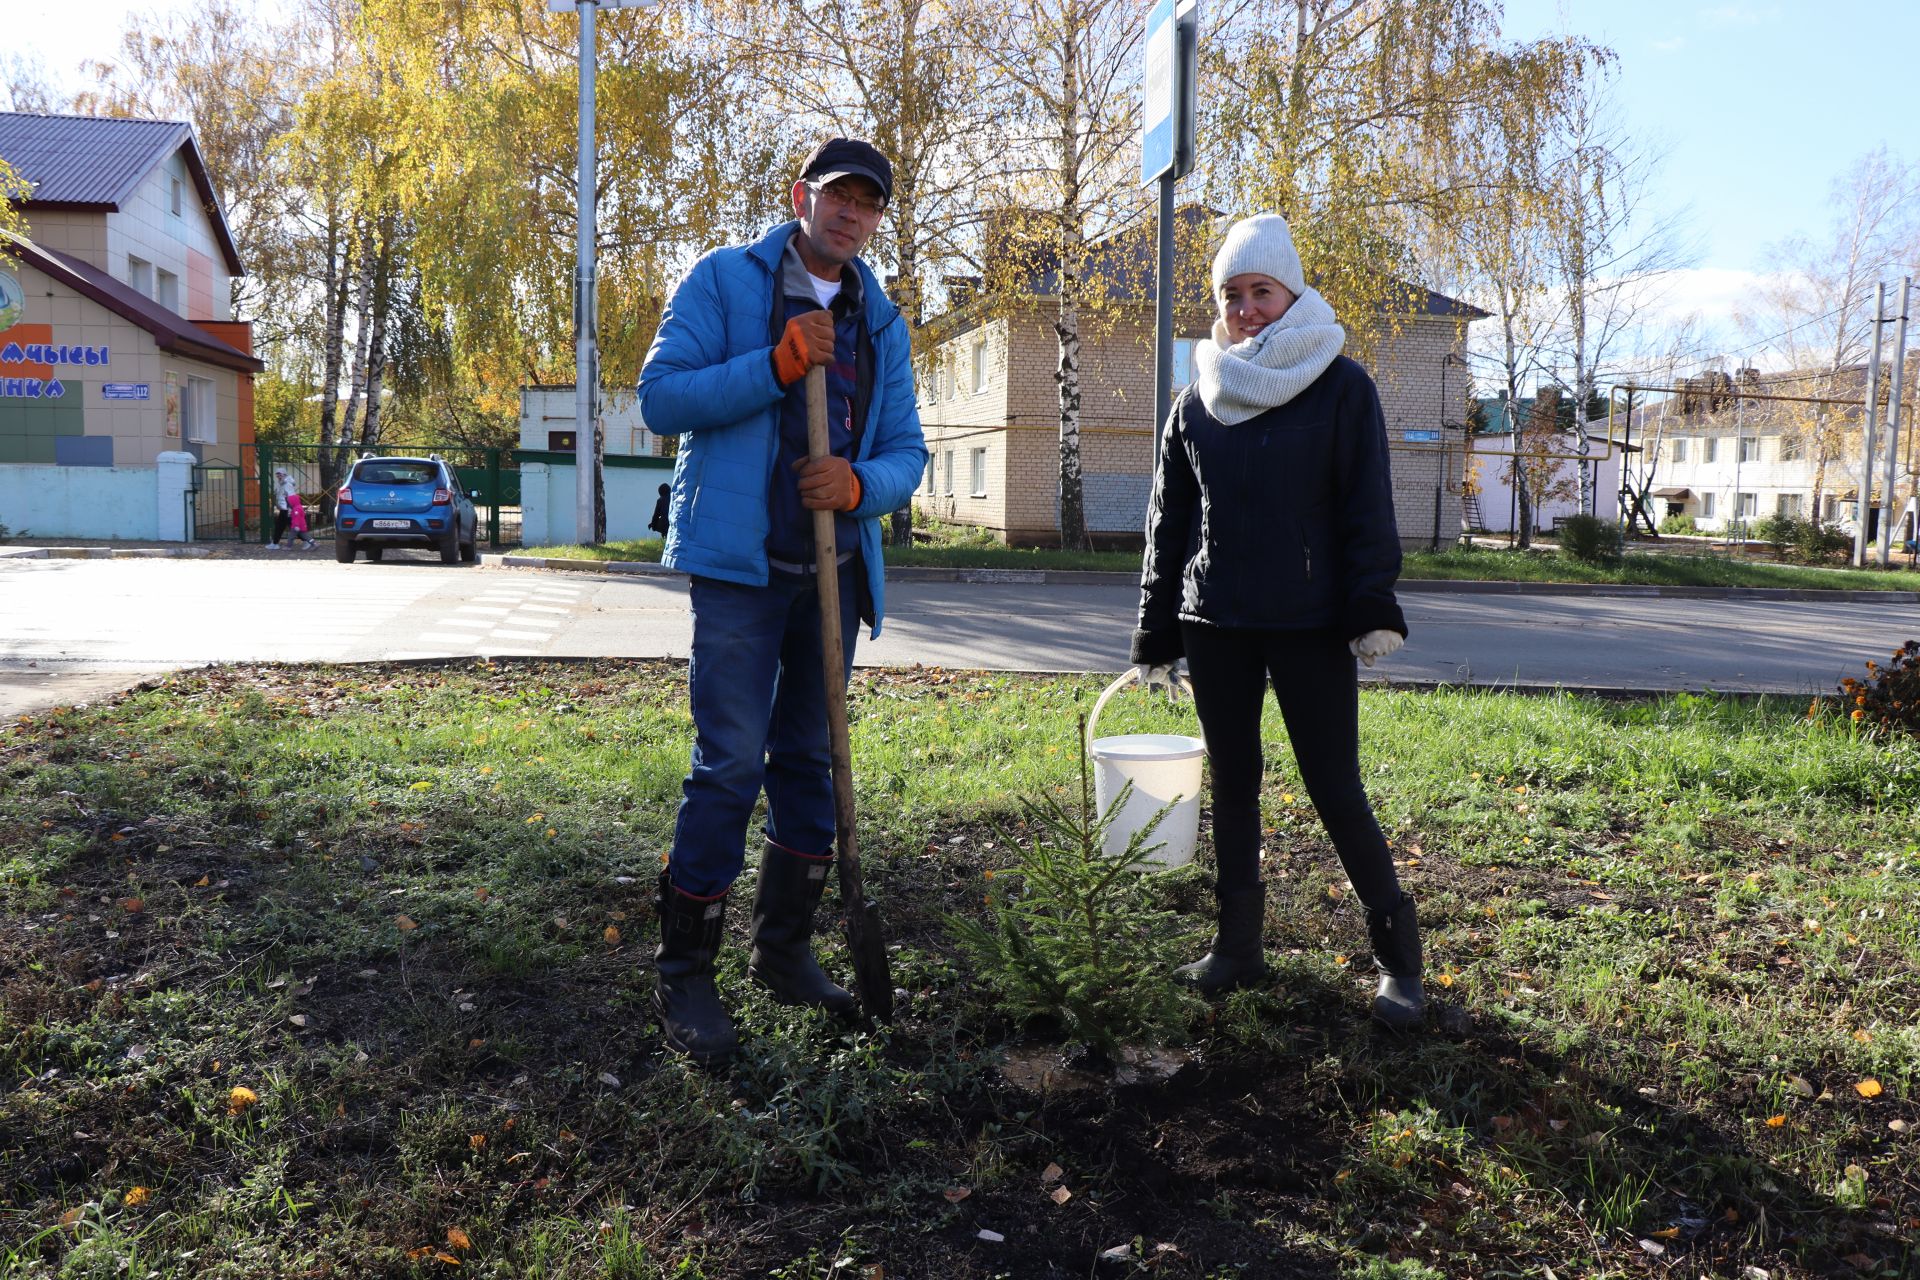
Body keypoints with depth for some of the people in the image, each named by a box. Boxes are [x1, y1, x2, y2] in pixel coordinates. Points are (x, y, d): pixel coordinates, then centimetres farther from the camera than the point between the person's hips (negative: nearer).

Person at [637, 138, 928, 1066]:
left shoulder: (882, 321, 15)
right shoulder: (724, 280, 1)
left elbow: (907, 449, 11)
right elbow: (661, 396, -8)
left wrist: (860, 484, -11)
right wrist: (775, 365, -19)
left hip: (834, 569, 6)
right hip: (741, 563, -5)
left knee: (809, 762, 12)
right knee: (731, 762, -10)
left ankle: (784, 951, 26)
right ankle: (683, 974, 2)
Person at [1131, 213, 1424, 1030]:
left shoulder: (1341, 387, -1)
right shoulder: (1197, 403, 9)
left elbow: (1368, 508, -4)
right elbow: (1168, 525, 12)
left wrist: (1373, 609, -14)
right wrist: (1156, 636, 9)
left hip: (1309, 625, -4)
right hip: (1215, 626, 4)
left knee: (1334, 788, -3)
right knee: (1232, 783, 11)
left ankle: (1397, 954, 13)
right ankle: (1237, 944, 22)